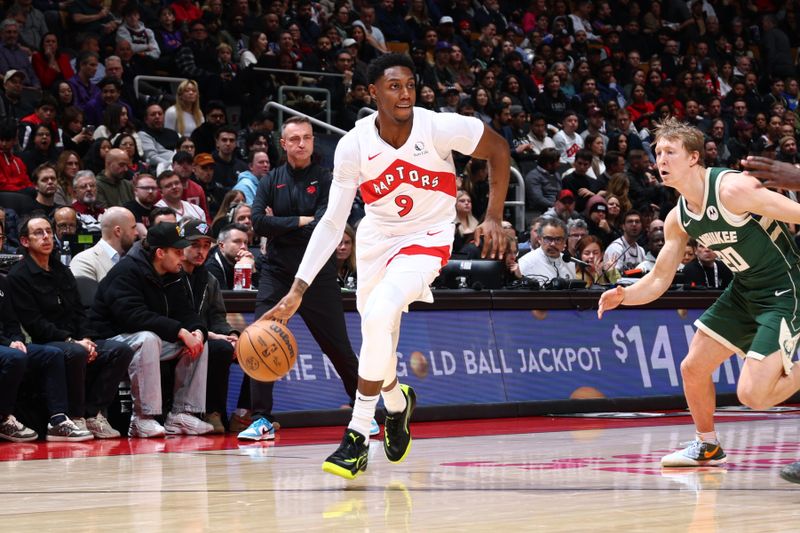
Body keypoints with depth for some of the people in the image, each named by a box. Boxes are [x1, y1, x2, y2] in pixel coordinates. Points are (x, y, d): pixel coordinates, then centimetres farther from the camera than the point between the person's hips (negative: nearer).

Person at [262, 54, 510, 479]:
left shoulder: (440, 128, -22)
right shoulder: (354, 146, -17)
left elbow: (498, 150, -4)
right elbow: (332, 222, -12)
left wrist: (493, 217, -11)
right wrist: (297, 290, -19)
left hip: (427, 239, -3)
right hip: (376, 237, 4)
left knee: (379, 316, -28)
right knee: (378, 342, 12)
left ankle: (358, 435, -19)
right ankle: (397, 403, 49)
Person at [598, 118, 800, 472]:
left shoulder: (732, 190, -24)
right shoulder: (678, 220, 2)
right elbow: (658, 281, 8)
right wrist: (624, 296, -10)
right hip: (744, 290, 8)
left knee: (752, 394, -19)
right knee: (693, 367, 12)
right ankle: (707, 447, 34)